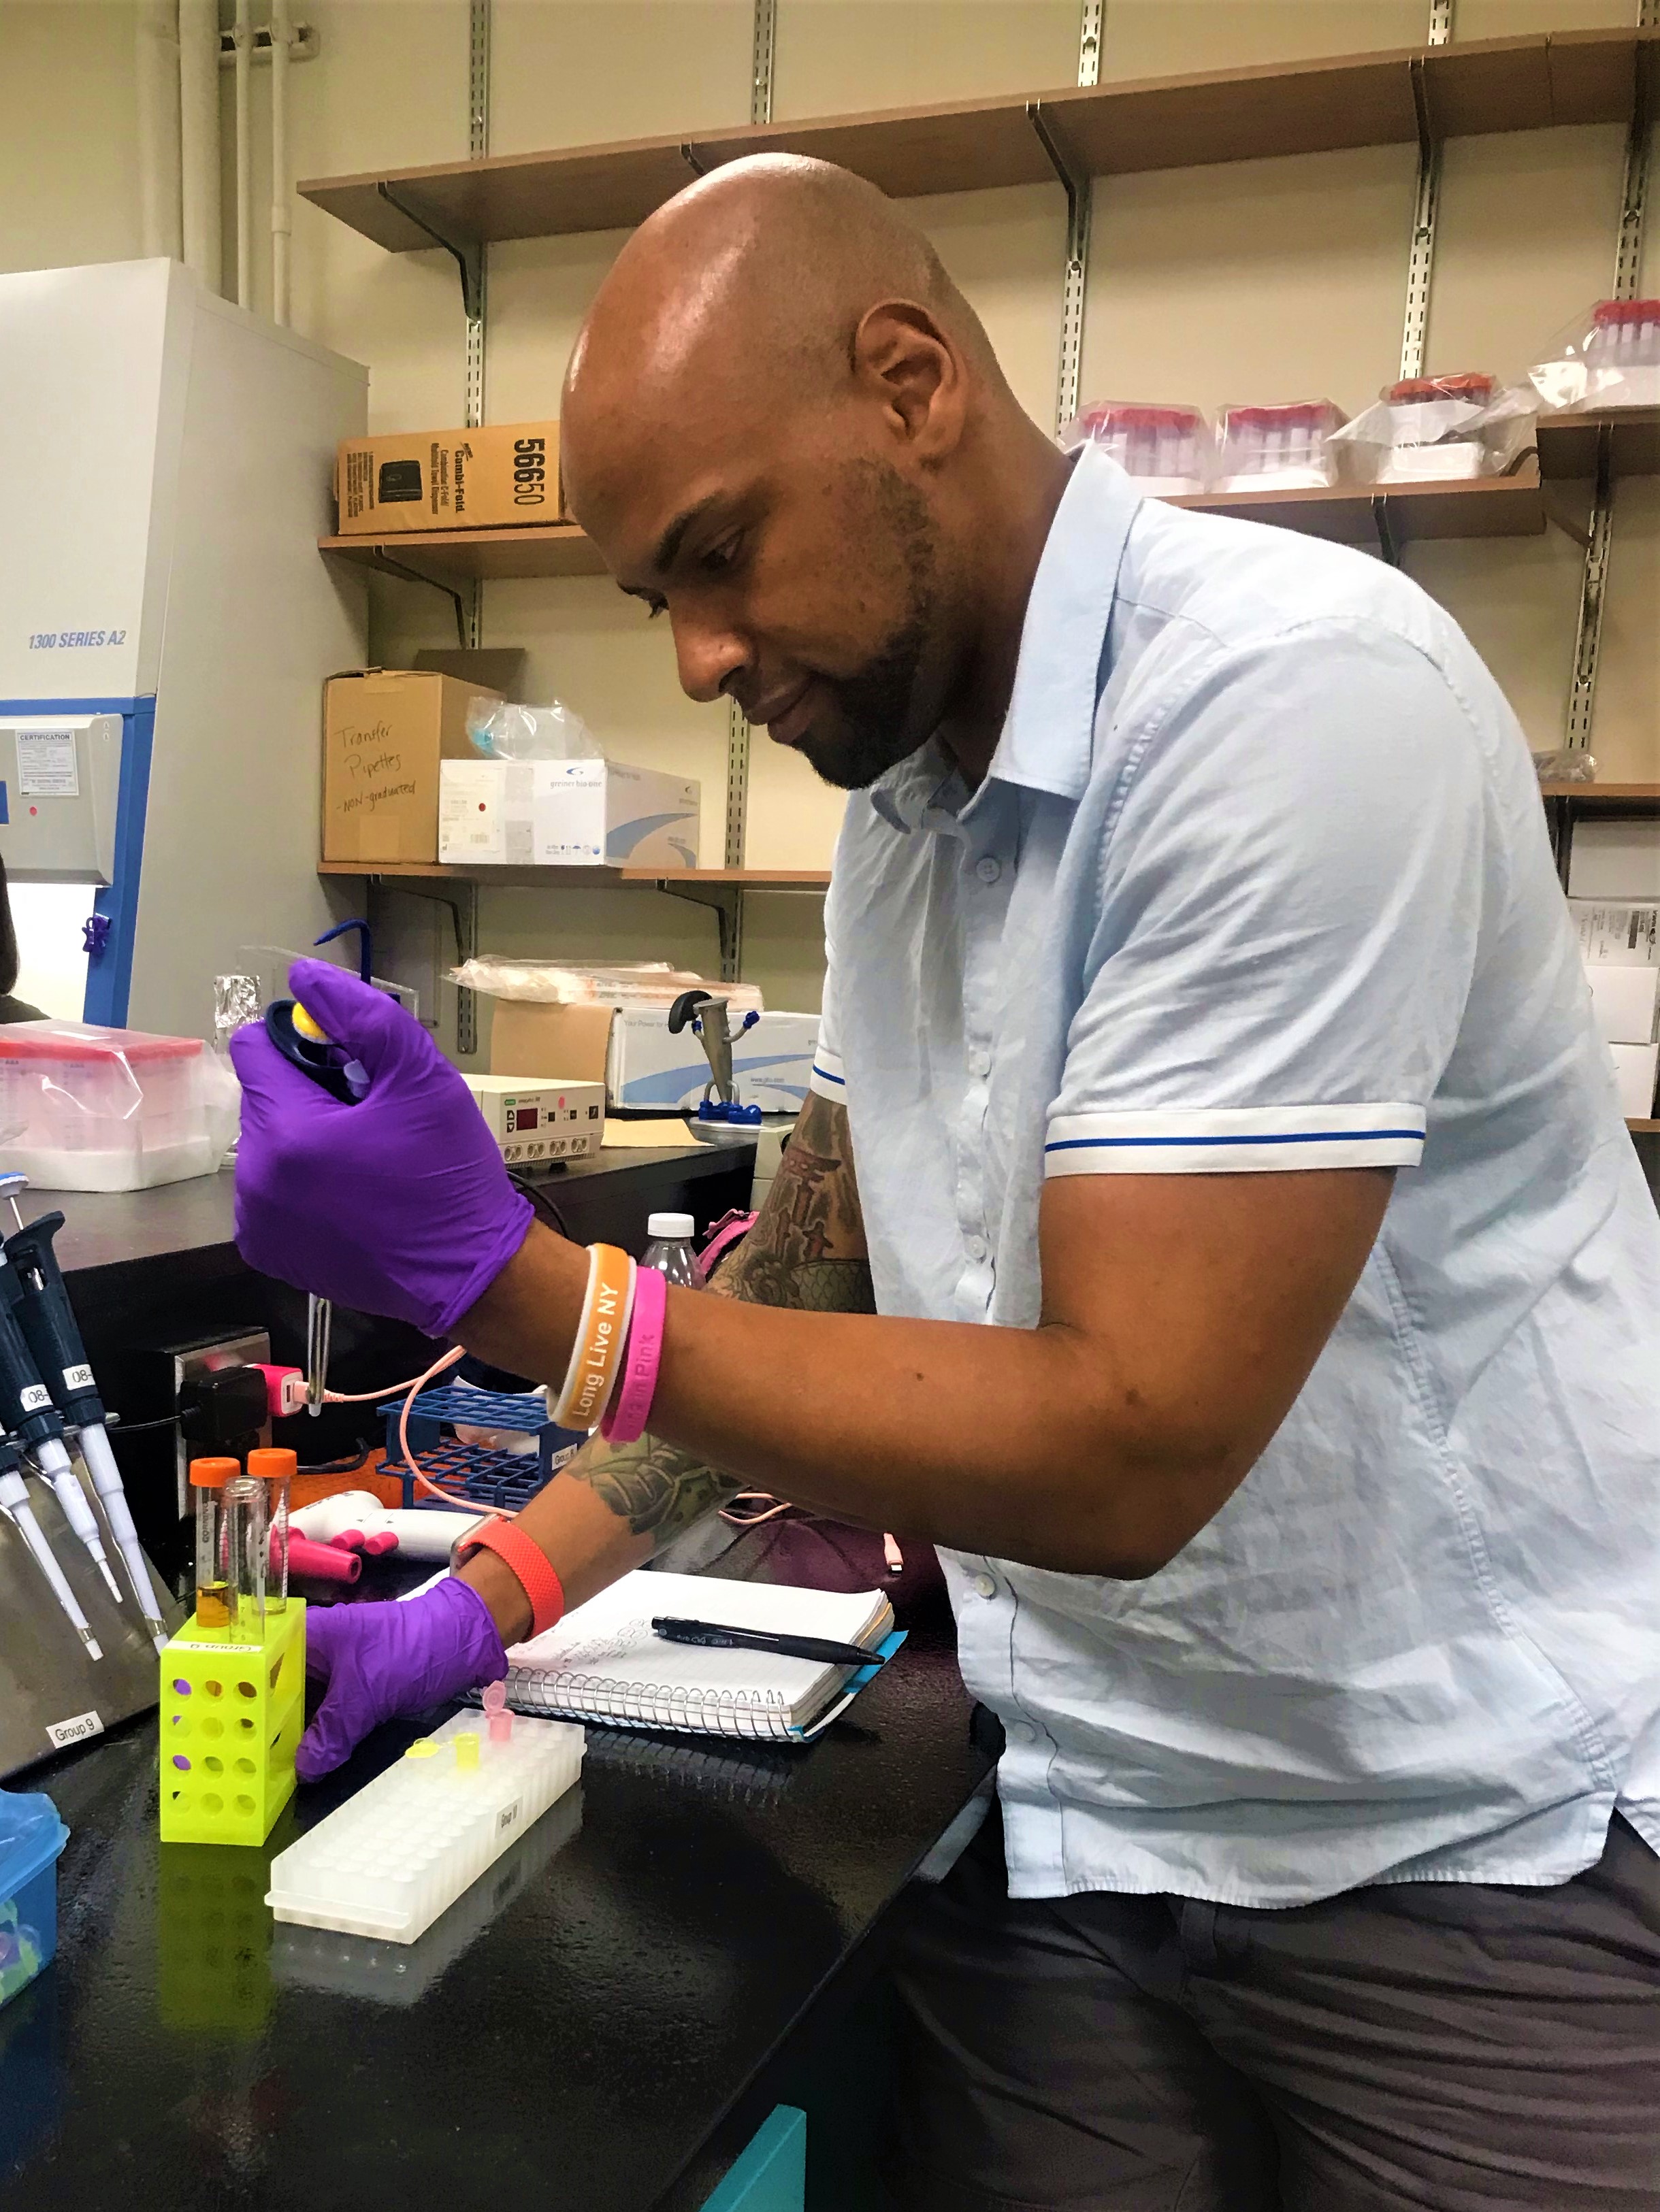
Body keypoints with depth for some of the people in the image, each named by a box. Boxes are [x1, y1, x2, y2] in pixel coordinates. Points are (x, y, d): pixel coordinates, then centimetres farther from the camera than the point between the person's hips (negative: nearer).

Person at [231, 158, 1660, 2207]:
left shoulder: (1298, 694, -22)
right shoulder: (903, 802, 4)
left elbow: (1129, 1445, -25)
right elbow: (806, 1279, 9)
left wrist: (493, 1272, -24)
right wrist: (484, 1603, 1)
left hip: (1484, 1859, -6)